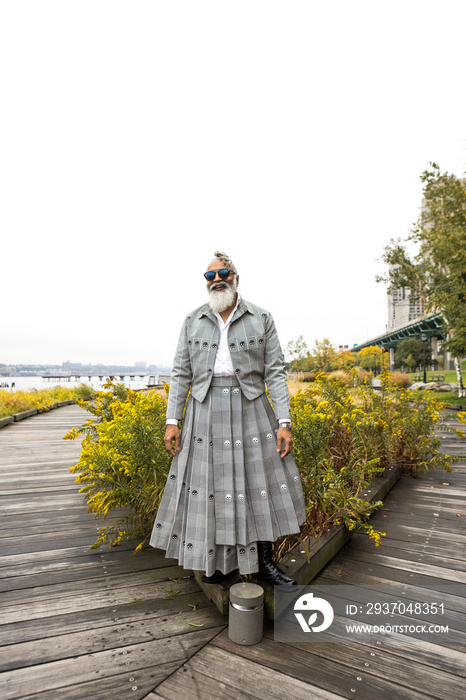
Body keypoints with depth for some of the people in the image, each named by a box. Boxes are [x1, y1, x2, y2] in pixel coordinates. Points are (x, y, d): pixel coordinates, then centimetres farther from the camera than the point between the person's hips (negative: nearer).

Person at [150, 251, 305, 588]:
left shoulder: (261, 318, 0)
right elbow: (181, 374, 5)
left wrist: (284, 422, -8)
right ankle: (216, 559, 29)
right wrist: (172, 421, -1)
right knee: (210, 483, 7)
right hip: (206, 412, 1)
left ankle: (264, 562, 25)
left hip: (250, 410, 0)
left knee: (262, 481, 5)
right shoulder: (193, 321, 4)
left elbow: (275, 372, -2)